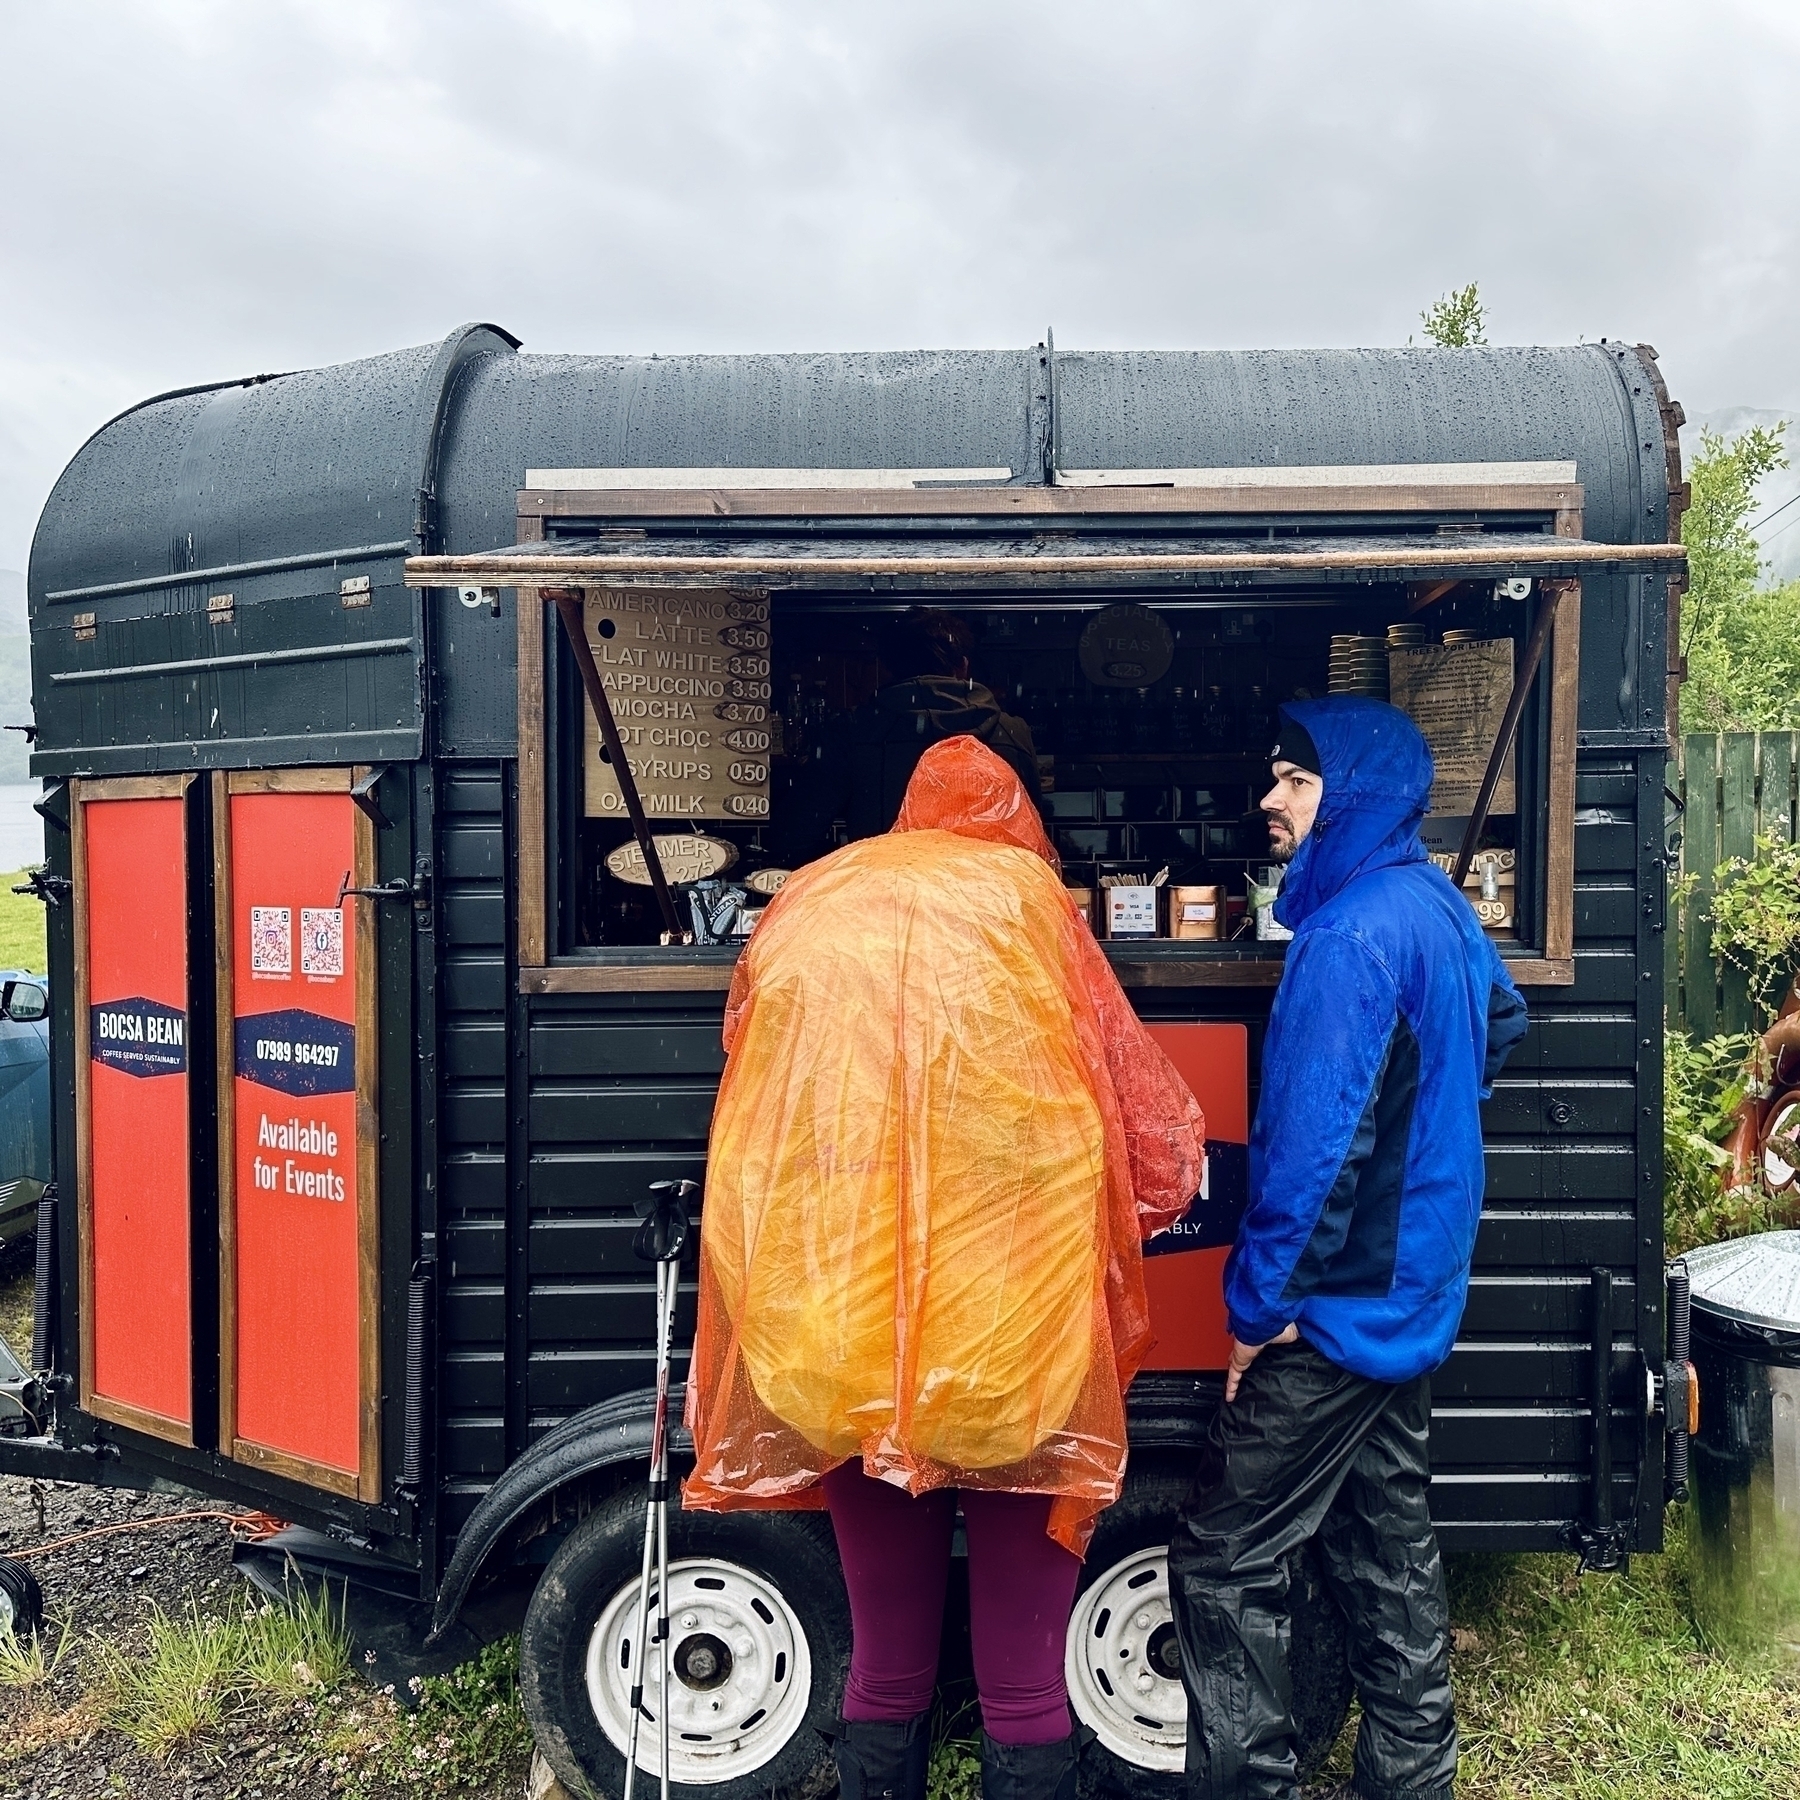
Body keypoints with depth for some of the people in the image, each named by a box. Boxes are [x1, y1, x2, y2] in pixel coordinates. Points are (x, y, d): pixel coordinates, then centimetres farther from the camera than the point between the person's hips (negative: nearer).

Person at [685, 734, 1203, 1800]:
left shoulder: (805, 913, 10)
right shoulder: (1027, 902, 2)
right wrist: (1174, 1175, 26)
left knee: (886, 1665, 19)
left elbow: (750, 1146, 15)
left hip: (842, 1352, 3)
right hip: (1012, 1347, -2)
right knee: (1024, 1680, 12)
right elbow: (1147, 1119, 4)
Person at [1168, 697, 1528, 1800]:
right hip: (1415, 1292, 10)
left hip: (1341, 1305, -10)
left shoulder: (1352, 935, -22)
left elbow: (1316, 1141, -26)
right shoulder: (1440, 906, 7)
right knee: (1389, 1544, 21)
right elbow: (1502, 1026, 27)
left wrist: (1259, 1301, -18)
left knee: (1224, 1567, 0)